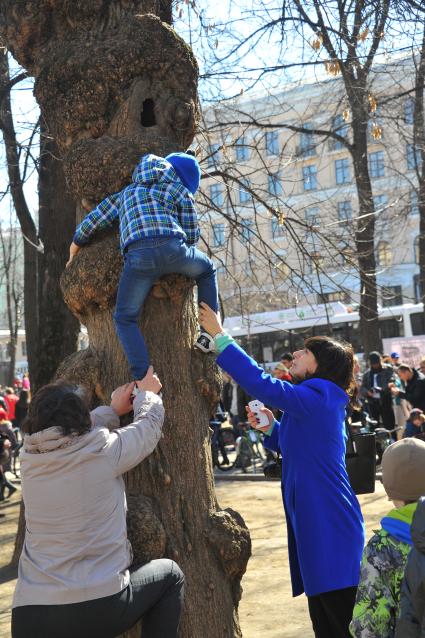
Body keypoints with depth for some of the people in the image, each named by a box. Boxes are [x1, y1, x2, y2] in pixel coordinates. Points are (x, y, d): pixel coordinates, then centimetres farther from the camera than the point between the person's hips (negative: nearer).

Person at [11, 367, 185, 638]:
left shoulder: (30, 457, 1)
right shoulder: (103, 450, -9)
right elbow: (149, 425, 10)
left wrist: (112, 410, 34)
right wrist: (148, 393, 30)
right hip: (100, 606, -3)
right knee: (170, 574, 20)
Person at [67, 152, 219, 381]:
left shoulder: (128, 191, 33)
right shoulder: (182, 193, 23)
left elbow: (95, 218, 34)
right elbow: (192, 236, 22)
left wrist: (76, 244, 48)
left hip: (138, 255, 1)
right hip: (172, 248, -1)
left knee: (125, 318, 13)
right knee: (207, 269, 32)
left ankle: (143, 378, -4)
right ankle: (209, 333, 24)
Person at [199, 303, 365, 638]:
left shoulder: (317, 396, -16)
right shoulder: (321, 402, 15)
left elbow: (259, 382, -23)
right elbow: (296, 445, 28)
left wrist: (219, 335, -16)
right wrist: (270, 427, 9)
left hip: (330, 530, -10)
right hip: (319, 526, 10)